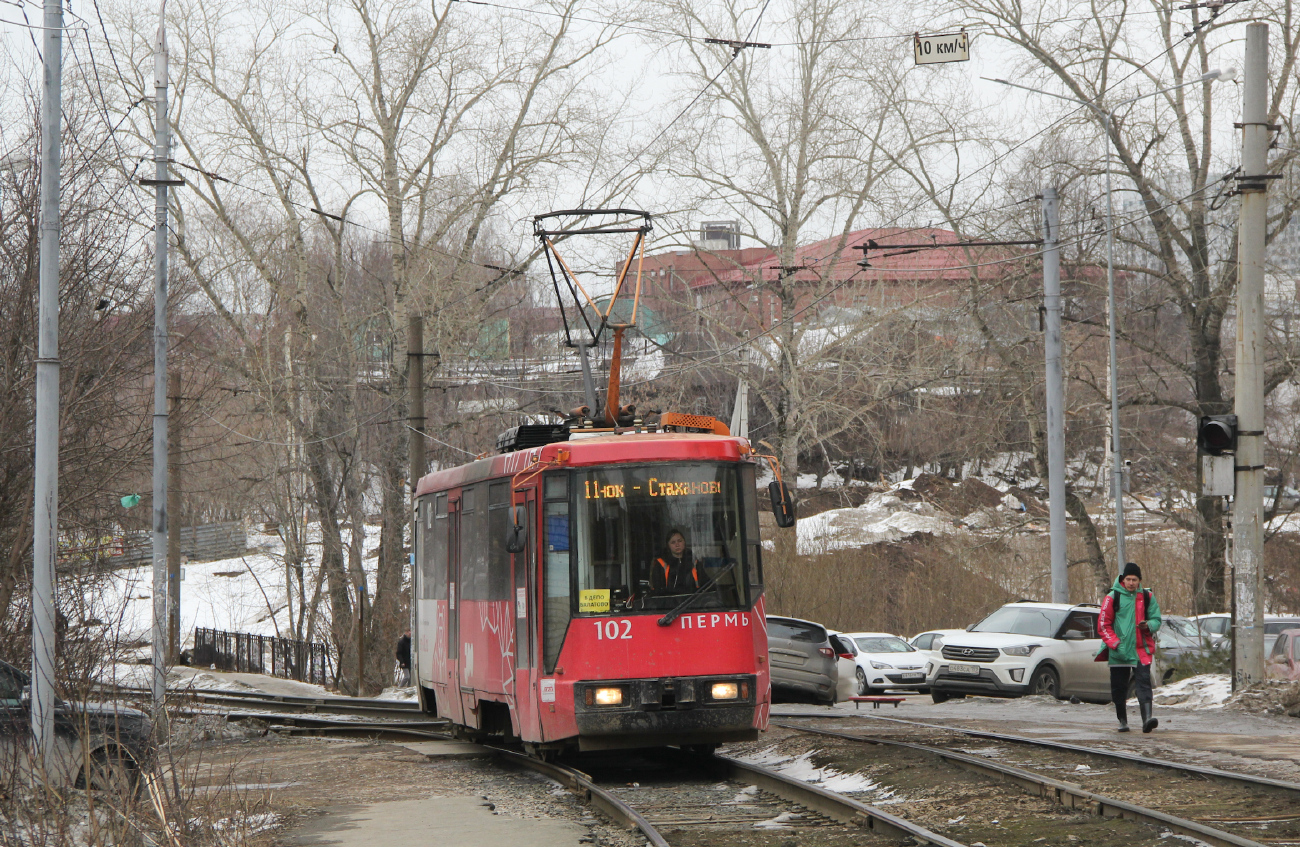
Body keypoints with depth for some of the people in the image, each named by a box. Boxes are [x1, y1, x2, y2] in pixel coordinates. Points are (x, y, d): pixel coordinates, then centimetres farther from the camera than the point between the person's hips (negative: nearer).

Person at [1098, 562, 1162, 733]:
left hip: (1141, 650, 0)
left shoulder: (1147, 597, 7)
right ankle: (1122, 721, 19)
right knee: (1119, 687, 5)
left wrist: (1148, 625, -13)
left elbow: (1156, 620, 11)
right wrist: (1115, 643, -8)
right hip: (1119, 652, 0)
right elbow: (1103, 624, 4)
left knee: (1144, 682, -15)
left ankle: (1147, 719, -25)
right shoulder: (1113, 597, 2)